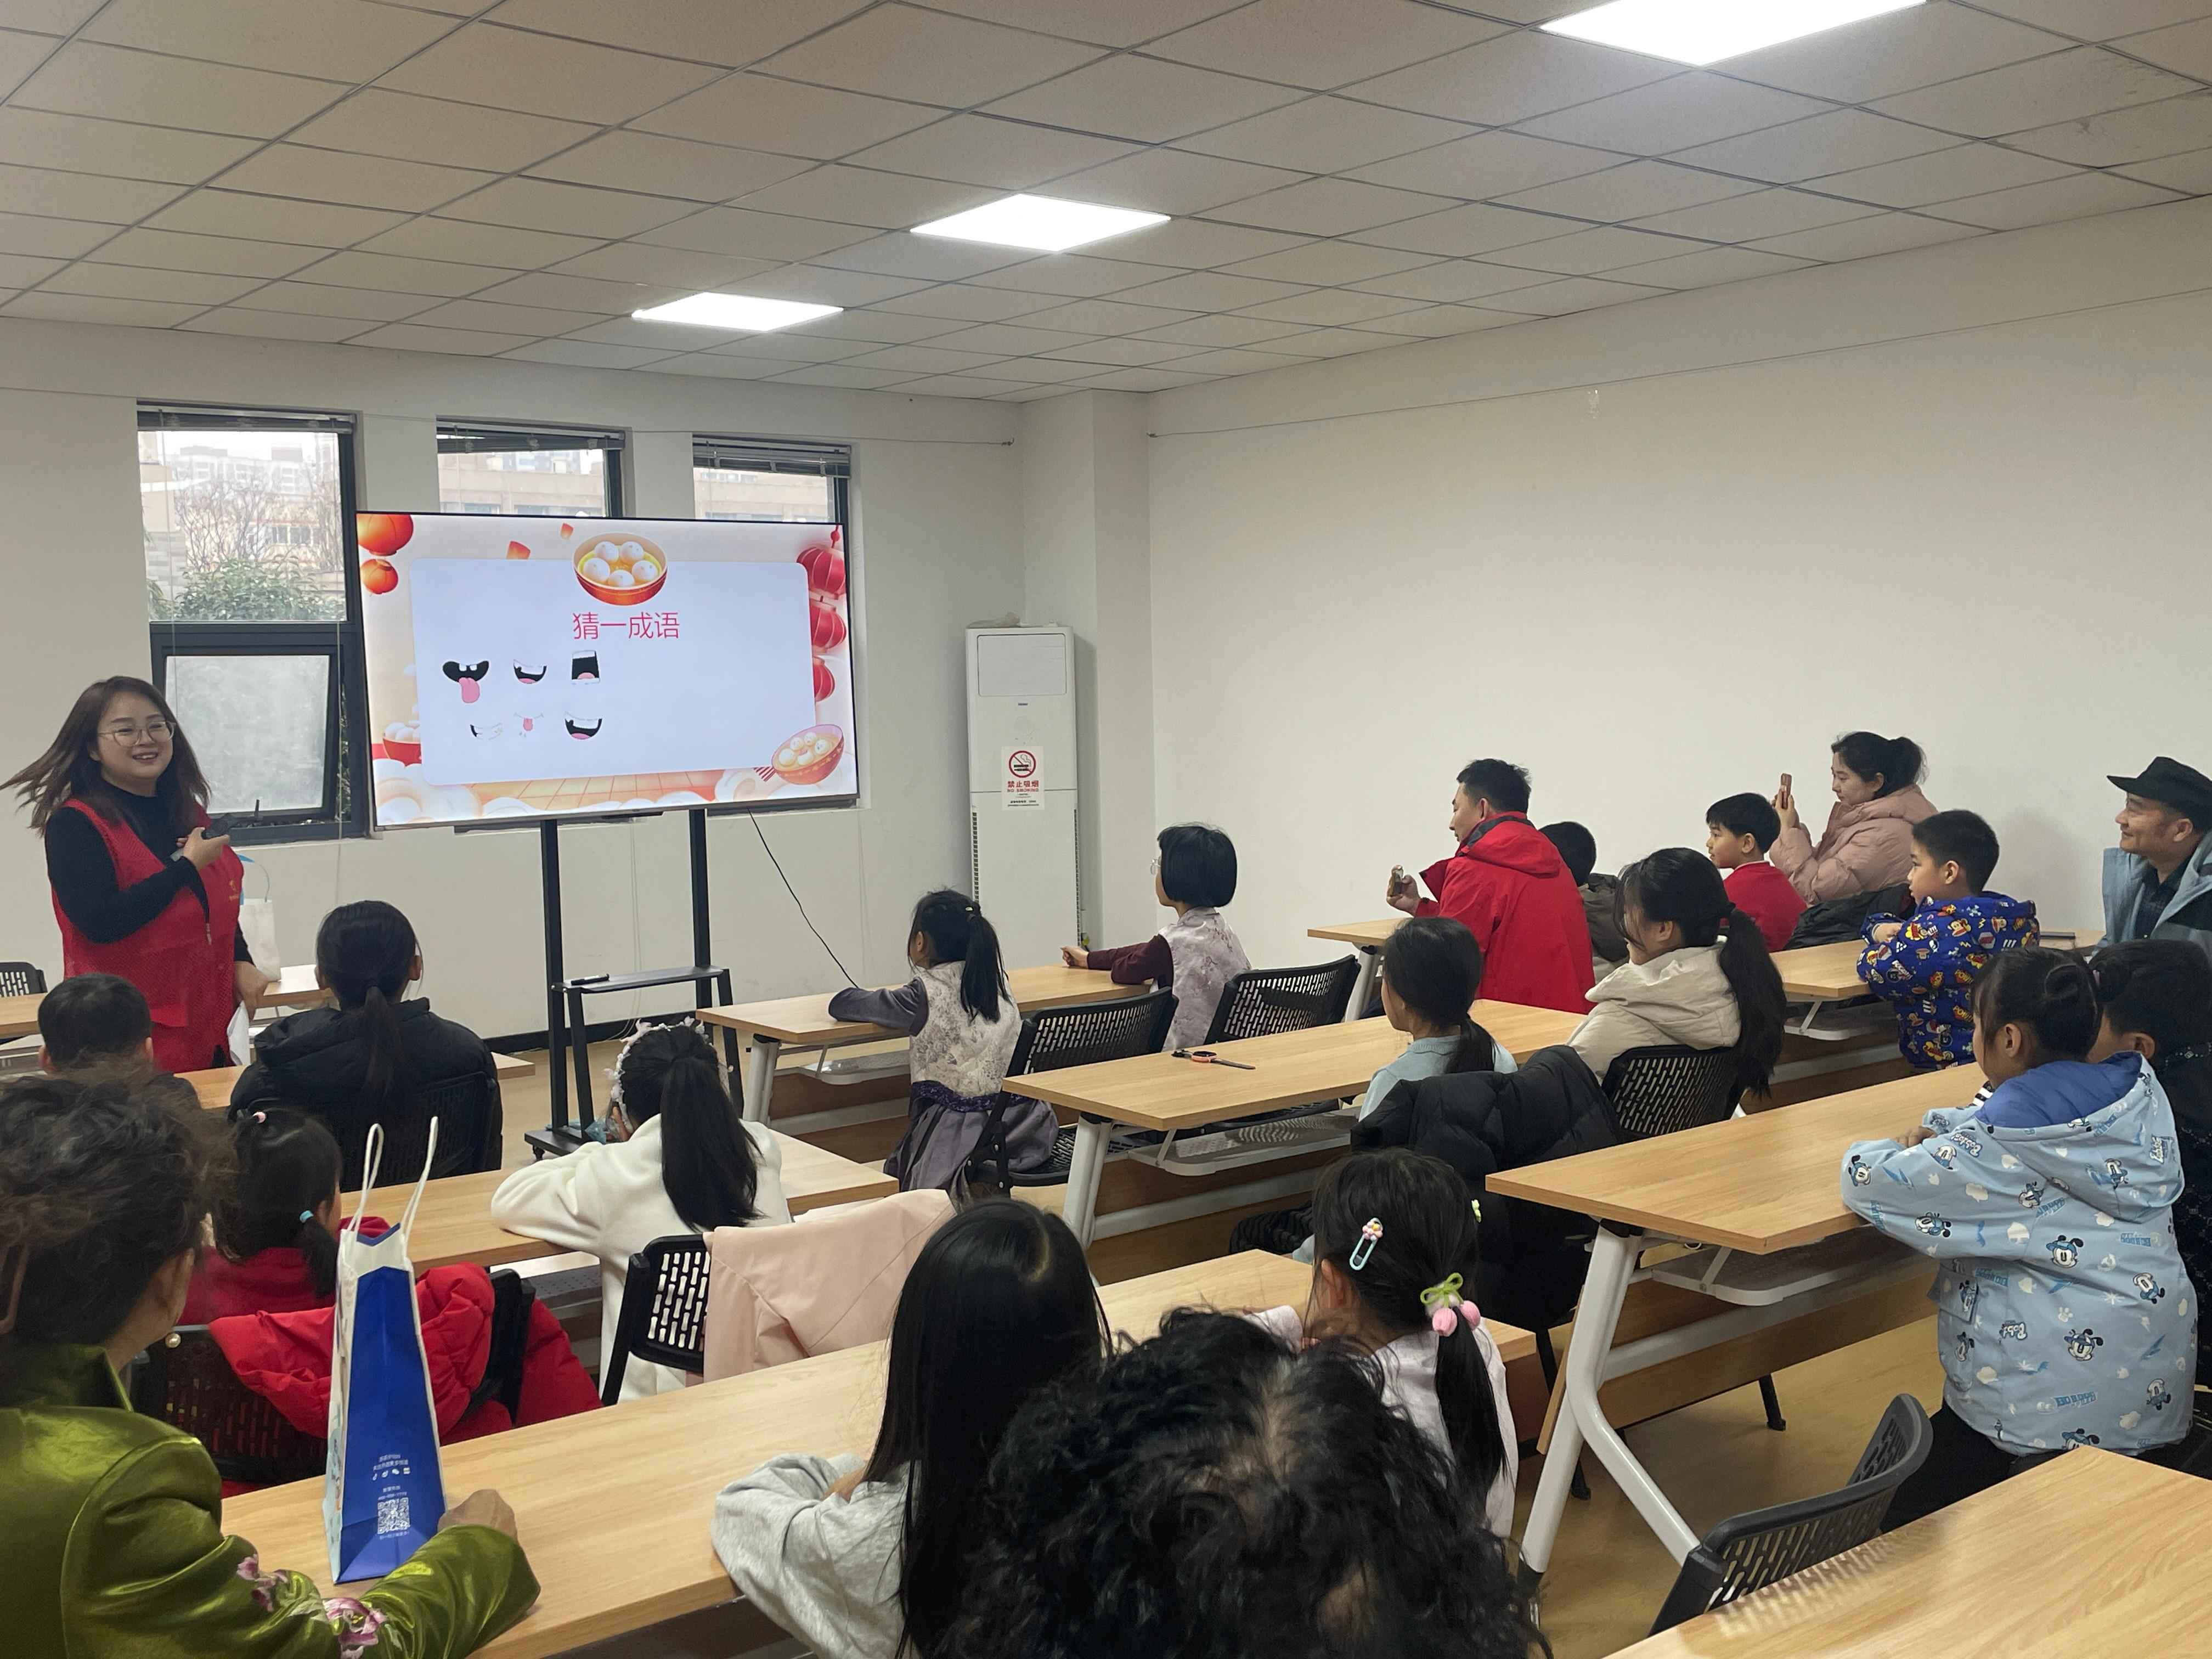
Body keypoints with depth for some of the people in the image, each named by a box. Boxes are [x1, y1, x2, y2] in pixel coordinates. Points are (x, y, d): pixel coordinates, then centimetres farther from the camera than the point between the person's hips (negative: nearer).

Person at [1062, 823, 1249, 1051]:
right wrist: (1089, 959, 28)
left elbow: (1123, 972, -2)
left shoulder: (1173, 942, -20)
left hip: (1190, 1048, -8)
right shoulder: (1221, 927, 7)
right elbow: (1146, 952, 19)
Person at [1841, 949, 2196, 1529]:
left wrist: (1898, 1151, 7)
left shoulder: (1998, 1147, -21)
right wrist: (1938, 1131, 6)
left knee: (1910, 1533, 9)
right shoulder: (2138, 1088, 1)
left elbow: (1869, 1182, -14)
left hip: (2060, 1396, -8)